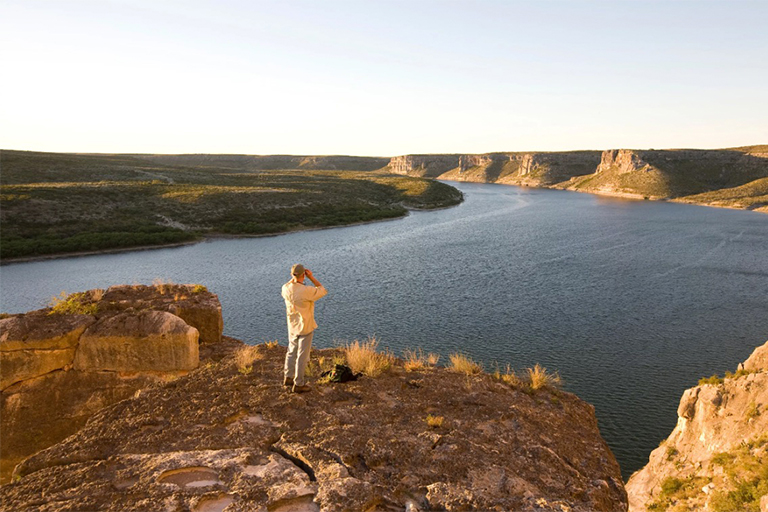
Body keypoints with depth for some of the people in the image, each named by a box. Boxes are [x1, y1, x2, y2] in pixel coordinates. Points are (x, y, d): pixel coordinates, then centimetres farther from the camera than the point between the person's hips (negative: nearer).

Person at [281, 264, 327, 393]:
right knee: (302, 356, 4)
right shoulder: (306, 291, -26)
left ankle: (288, 377, 35)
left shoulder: (286, 289, -9)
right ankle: (298, 384, 12)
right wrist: (311, 277, -9)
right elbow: (323, 291, -9)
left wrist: (294, 278, 8)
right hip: (305, 327, -6)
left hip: (292, 327, 6)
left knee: (292, 352, 23)